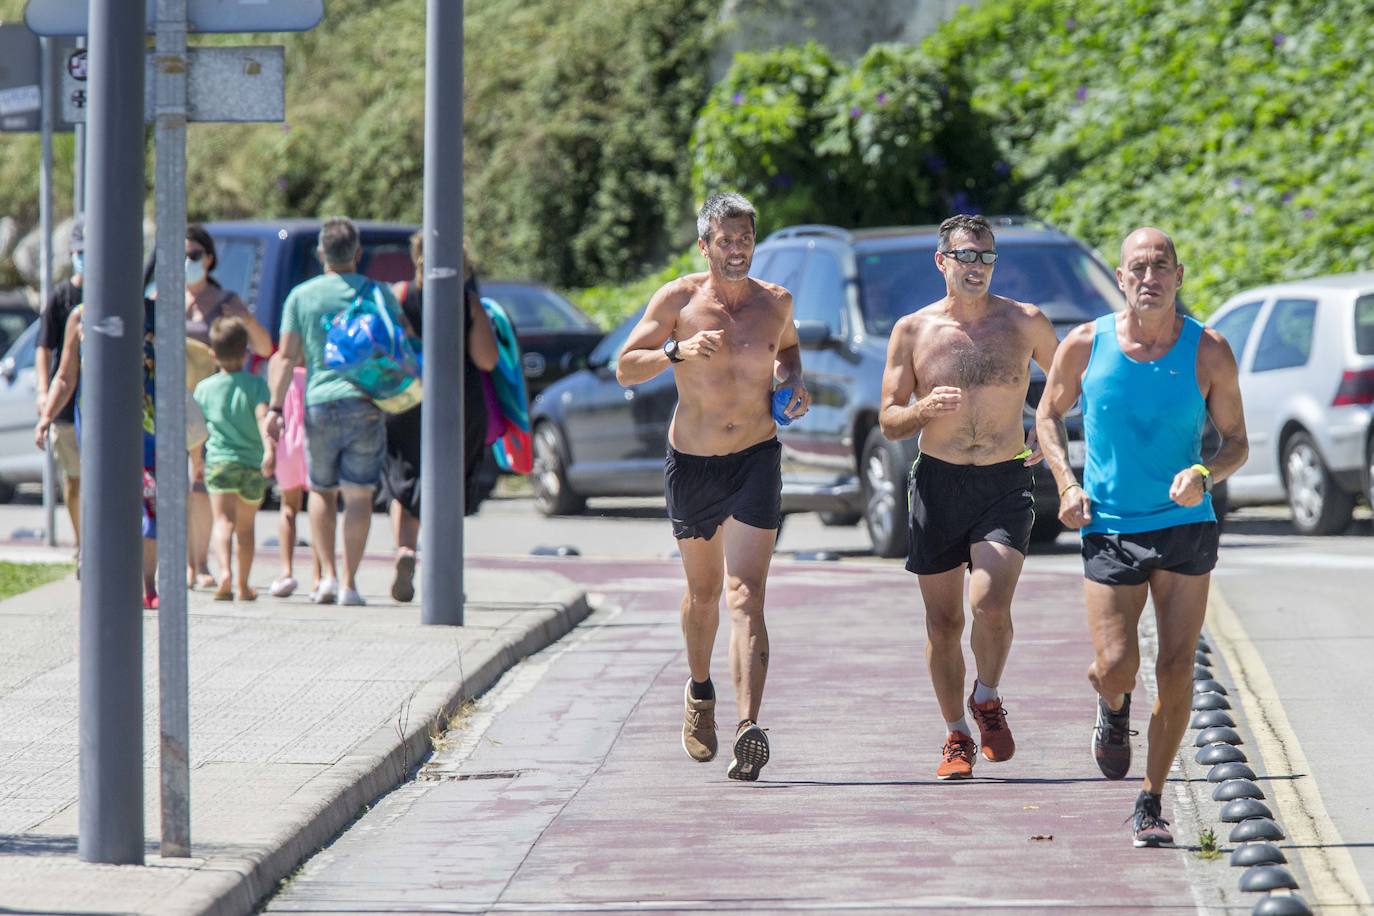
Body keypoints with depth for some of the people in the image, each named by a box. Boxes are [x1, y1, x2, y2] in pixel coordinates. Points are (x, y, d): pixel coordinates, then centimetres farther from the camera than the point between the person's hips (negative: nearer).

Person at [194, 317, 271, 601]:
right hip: (253, 463, 1)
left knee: (224, 520, -13)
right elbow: (262, 416, -14)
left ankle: (225, 571, -37)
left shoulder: (204, 388, 6)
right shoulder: (255, 384, 2)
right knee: (246, 526, 14)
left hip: (218, 460, -1)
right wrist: (269, 450, -23)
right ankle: (243, 585, 20)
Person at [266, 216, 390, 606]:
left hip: (320, 403, 1)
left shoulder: (301, 296, 3)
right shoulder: (380, 293, 3)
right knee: (358, 494, 1)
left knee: (322, 491, 15)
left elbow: (286, 357, -1)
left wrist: (275, 406, -1)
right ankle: (349, 583, -3)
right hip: (367, 403, -1)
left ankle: (328, 575, 4)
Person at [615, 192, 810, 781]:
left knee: (745, 596, -15)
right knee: (703, 592, 18)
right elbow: (625, 368, -7)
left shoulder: (776, 302, 2)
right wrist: (679, 350, -23)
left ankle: (749, 729, -27)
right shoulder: (679, 300, -6)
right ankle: (700, 692, 46)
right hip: (692, 464, 1)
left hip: (756, 462, -1)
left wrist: (793, 379, 4)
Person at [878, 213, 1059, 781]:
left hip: (1006, 484, -1)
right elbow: (889, 423, 4)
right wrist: (925, 409, -16)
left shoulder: (1024, 323, 2)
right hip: (938, 482, 1)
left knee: (990, 603, -20)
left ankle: (988, 700, 7)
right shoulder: (912, 331, 2)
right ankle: (957, 736, 21)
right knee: (943, 623, 4)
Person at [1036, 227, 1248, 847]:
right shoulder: (1086, 346, -4)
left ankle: (1151, 803, 13)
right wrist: (1066, 484, -3)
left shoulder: (1208, 353, -5)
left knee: (1176, 670, -3)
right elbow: (1048, 415, 12)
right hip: (1110, 530, 0)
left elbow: (1237, 442, 3)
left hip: (1186, 526, 0)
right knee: (1116, 667, -9)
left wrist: (1205, 475, -19)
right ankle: (1111, 705, 31)